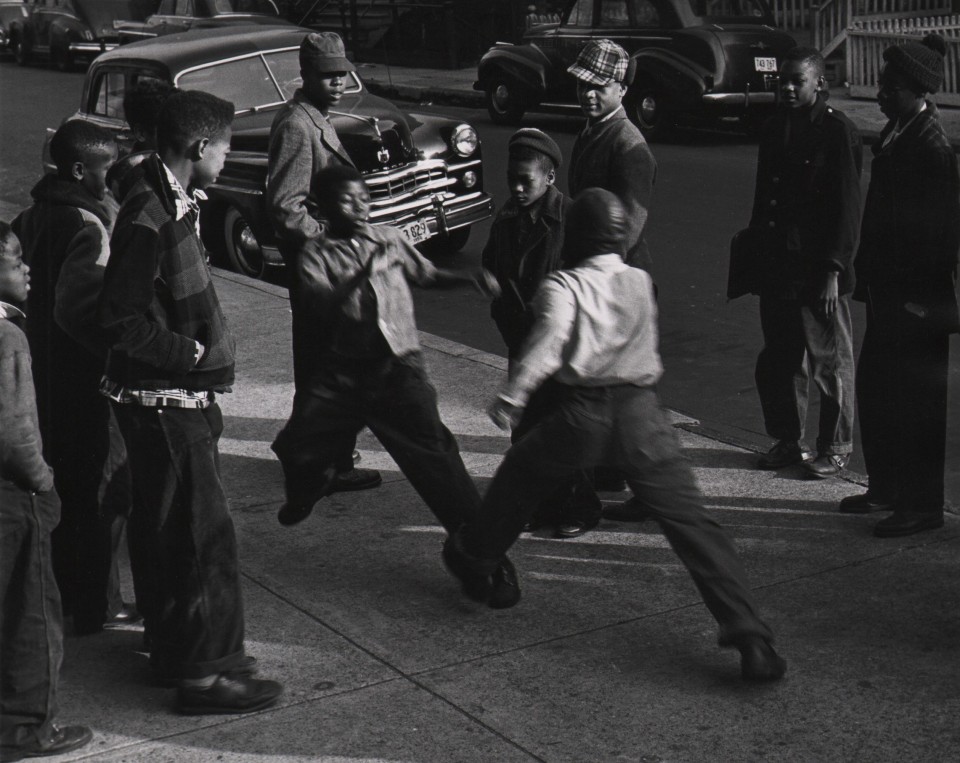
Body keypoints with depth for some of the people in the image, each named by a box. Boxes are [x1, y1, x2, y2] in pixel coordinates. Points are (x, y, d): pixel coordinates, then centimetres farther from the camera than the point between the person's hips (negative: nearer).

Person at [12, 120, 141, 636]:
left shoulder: (35, 215, 8)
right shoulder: (88, 225, -20)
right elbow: (79, 307, -29)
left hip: (44, 374, 9)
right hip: (84, 379, -9)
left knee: (63, 482, 20)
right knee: (103, 489, 2)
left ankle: (63, 593, 31)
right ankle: (97, 606, 9)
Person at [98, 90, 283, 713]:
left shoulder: (173, 205, 10)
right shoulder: (149, 219, -22)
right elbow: (123, 322, -24)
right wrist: (193, 354, -16)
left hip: (180, 399, 10)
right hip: (164, 404, -10)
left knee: (173, 532, 19)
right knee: (204, 537, -3)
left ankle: (178, 651, 31)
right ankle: (205, 673, 6)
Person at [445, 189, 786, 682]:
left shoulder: (563, 285, 1)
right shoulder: (641, 281, 17)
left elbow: (549, 340, -16)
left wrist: (511, 396, -20)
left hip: (581, 411, -2)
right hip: (641, 410, 2)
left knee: (519, 476, 26)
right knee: (692, 522, -4)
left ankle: (474, 559, 45)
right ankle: (748, 635, -13)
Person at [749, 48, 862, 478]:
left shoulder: (837, 132, -10)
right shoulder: (774, 128, 11)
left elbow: (847, 208, -12)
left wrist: (833, 272, -15)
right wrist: (755, 247, 15)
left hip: (819, 269, -7)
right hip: (777, 266, 7)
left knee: (830, 362, 4)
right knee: (777, 359, 13)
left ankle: (836, 448, 16)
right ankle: (787, 441, 26)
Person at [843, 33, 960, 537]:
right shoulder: (896, 133, 8)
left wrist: (919, 297, -17)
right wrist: (867, 274, 14)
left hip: (915, 301, -9)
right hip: (886, 292, 9)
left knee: (914, 401, 0)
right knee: (874, 388, 17)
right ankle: (886, 488, 31)